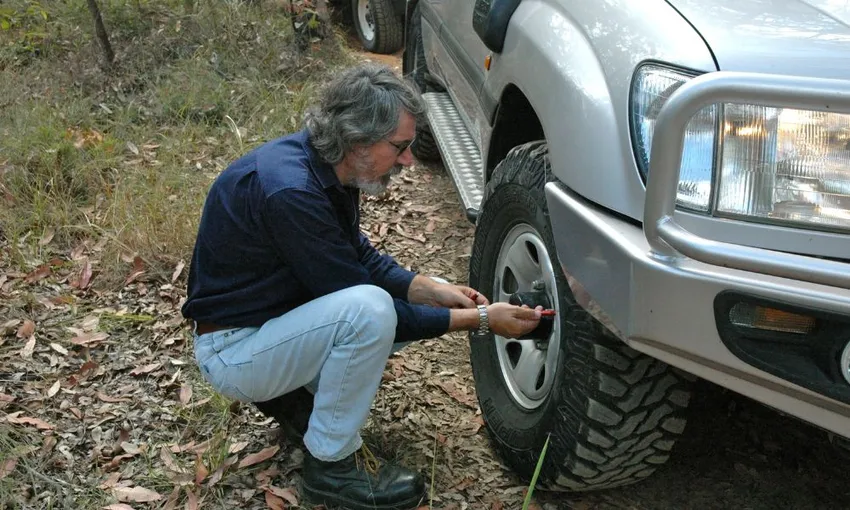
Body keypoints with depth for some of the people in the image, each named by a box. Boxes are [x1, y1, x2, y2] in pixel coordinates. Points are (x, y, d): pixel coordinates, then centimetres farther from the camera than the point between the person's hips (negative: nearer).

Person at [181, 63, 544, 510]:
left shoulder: (324, 167, -3)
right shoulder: (290, 191, -31)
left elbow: (361, 255, 9)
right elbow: (363, 308, -24)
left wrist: (432, 289, -7)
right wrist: (478, 319, -20)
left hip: (276, 316, 9)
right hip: (232, 350, -9)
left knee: (417, 307, 2)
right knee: (370, 307, -32)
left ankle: (292, 395, 12)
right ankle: (332, 463, -12)